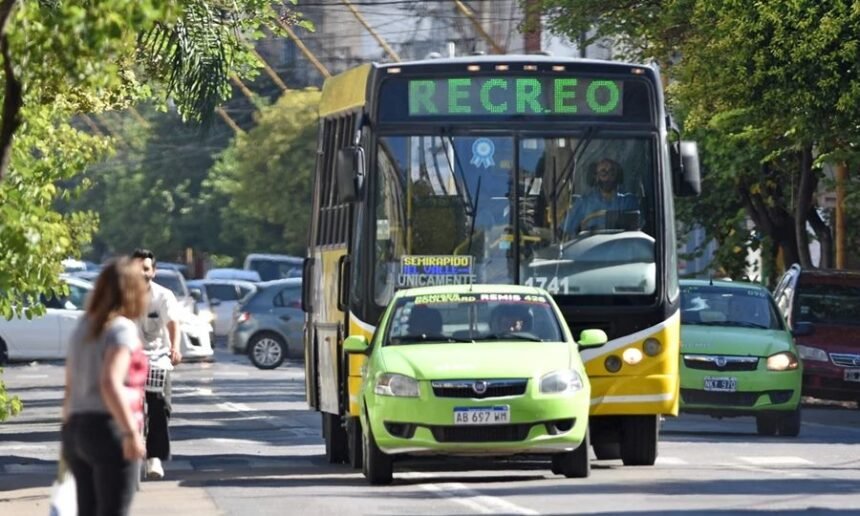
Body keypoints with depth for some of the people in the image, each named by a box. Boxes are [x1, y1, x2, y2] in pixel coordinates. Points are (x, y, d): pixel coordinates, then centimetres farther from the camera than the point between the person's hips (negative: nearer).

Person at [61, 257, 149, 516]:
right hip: (109, 428, -8)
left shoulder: (84, 327, 14)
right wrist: (132, 432, -24)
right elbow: (110, 384, -23)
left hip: (76, 428, 8)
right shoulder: (122, 329, -10)